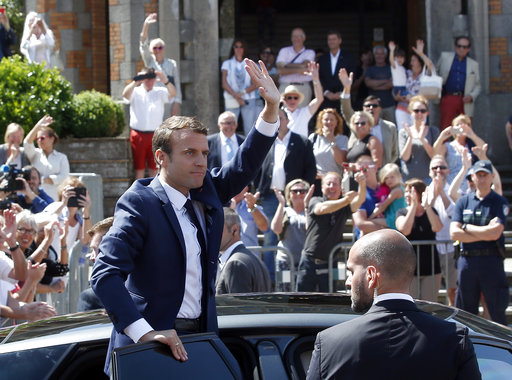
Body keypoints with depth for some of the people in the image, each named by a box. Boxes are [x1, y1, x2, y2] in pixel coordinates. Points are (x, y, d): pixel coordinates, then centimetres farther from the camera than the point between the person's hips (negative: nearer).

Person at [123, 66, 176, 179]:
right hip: (138, 135, -1)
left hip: (155, 135, 1)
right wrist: (136, 81, -35)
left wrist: (165, 81, -31)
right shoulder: (136, 92, 4)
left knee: (154, 168, 5)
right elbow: (125, 94, -17)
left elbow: (172, 94, -11)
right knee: (139, 167, 4)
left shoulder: (159, 93, 7)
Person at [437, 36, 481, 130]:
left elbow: (478, 86, 14)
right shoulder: (445, 56, 10)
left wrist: (471, 96, -6)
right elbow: (435, 70, 25)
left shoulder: (473, 64, 11)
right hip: (448, 99, -1)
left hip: (465, 101, 1)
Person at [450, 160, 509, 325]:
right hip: (467, 260, 3)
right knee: (464, 312, 6)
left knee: (497, 311, -1)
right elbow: (454, 233, -2)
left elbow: (495, 233, -12)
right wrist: (485, 233, -7)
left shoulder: (500, 202, 2)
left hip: (491, 261, -3)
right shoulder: (463, 202, 10)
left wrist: (466, 227, -3)